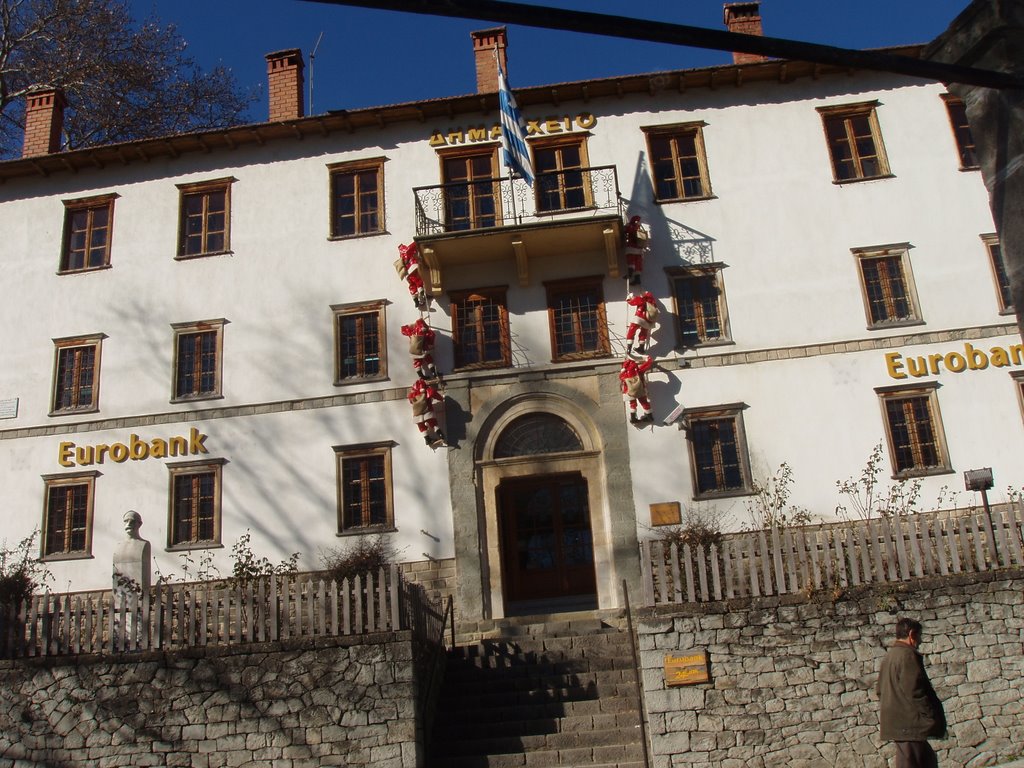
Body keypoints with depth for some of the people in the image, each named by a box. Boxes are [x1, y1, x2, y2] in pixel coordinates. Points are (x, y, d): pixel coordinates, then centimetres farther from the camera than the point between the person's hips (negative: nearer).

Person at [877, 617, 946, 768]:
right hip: (909, 724, -10)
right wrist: (933, 719, -14)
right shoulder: (908, 655, -14)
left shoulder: (889, 655, 16)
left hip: (894, 723, 10)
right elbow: (915, 692, -20)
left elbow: (881, 691, 20)